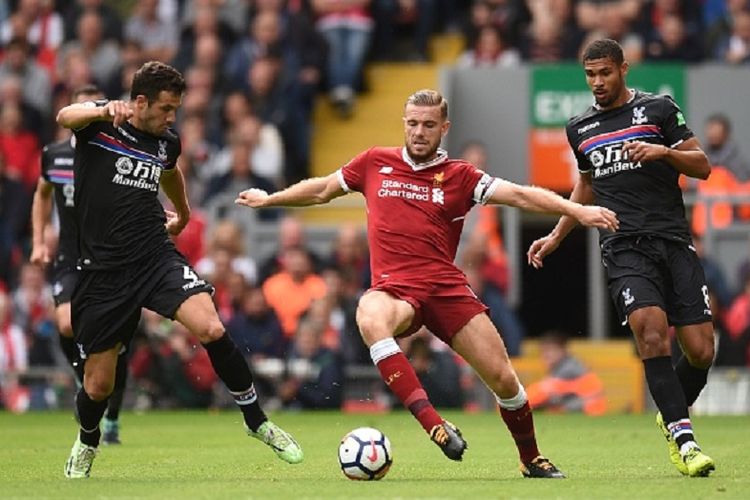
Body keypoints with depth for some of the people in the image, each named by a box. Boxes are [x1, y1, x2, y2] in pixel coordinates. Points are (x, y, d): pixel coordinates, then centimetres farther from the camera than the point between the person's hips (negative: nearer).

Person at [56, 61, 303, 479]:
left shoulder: (167, 142, 8)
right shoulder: (100, 126, -6)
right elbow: (66, 117, -30)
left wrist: (183, 212, 49)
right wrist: (104, 111, -51)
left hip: (157, 257, 3)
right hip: (103, 270, -3)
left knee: (211, 329, -24)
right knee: (98, 384, 4)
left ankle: (257, 421, -8)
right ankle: (87, 445, 37)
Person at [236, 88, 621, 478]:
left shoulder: (459, 176, 7)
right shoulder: (375, 164, 11)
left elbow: (520, 195, -3)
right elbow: (323, 189, 26)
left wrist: (577, 210, -15)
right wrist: (268, 199, 33)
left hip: (446, 287, 1)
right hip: (394, 288, -1)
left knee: (502, 378, -5)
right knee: (370, 319, -38)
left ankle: (531, 459, 24)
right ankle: (434, 425, -45)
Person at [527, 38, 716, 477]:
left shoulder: (658, 109, 6)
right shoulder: (580, 128, 16)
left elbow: (703, 166, 4)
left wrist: (664, 152, -13)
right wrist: (556, 236, 26)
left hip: (674, 240, -1)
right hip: (624, 248, 1)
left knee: (701, 351, -5)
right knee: (651, 329, -25)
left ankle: (672, 417, 24)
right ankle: (683, 438, -24)